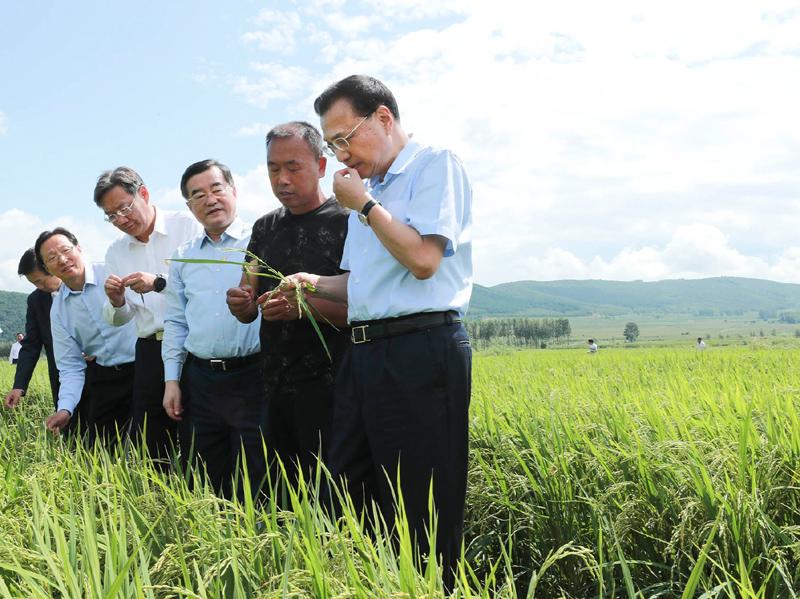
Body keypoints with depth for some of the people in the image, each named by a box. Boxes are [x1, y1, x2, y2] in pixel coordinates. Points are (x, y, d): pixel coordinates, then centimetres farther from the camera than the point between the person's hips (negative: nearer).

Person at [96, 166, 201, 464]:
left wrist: (159, 283, -20)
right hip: (150, 350, 5)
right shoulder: (115, 252, 15)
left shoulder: (188, 226, -1)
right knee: (148, 442, 4)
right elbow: (118, 319, 18)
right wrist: (116, 301, -4)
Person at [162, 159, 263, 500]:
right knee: (205, 483, 12)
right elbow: (175, 322, 17)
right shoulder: (183, 257, 15)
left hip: (251, 377, -4)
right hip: (200, 379, 5)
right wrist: (172, 380, 11)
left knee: (253, 484, -1)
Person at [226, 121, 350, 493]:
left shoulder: (346, 222, -4)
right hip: (275, 387, 6)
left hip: (326, 384, -6)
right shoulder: (265, 228, 15)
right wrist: (240, 303, -8)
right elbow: (247, 313, 15)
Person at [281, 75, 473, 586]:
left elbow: (422, 259, -17)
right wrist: (316, 285, 8)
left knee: (421, 515, -3)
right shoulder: (370, 186, 20)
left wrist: (364, 205, -7)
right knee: (346, 498, 11)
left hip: (421, 352, -9)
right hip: (364, 351, 9)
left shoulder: (435, 165, -4)